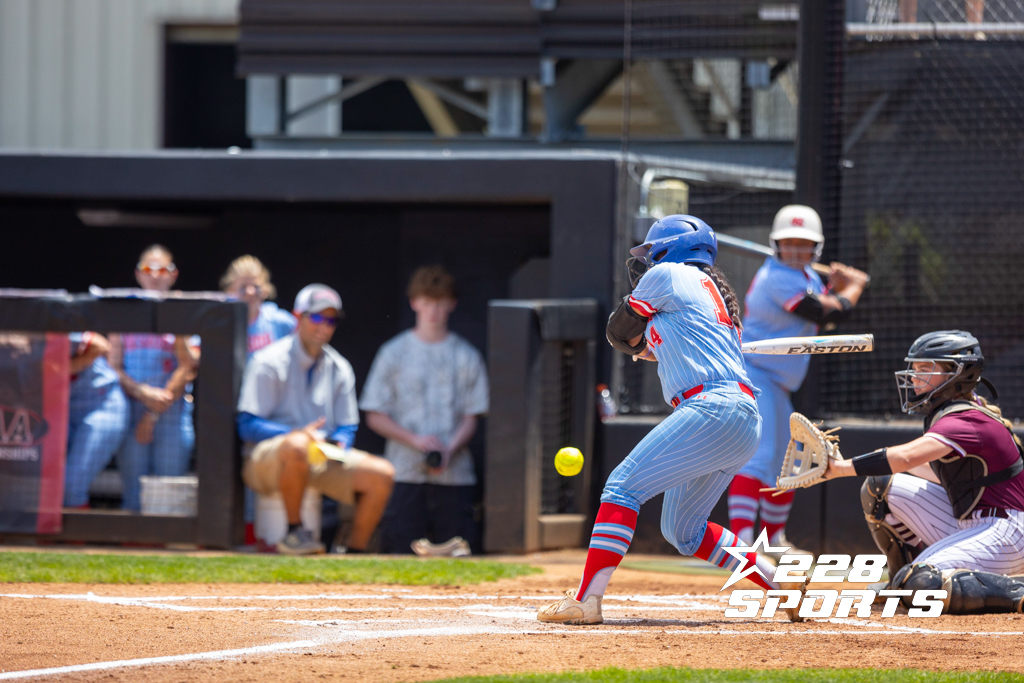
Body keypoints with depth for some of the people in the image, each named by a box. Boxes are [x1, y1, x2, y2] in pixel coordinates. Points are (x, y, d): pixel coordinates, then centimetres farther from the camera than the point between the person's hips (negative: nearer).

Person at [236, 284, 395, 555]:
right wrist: (298, 433, -27)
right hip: (265, 460, -6)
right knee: (297, 445, -41)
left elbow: (347, 428, 14)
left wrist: (339, 444, -12)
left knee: (381, 473, -15)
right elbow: (248, 426, -12)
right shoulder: (269, 362, -4)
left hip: (323, 462, 6)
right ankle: (295, 531, -26)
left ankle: (355, 552, -9)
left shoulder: (339, 369, 14)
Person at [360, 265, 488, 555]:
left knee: (458, 550, -9)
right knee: (402, 550, -11)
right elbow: (376, 417, 6)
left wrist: (449, 450, -12)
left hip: (454, 474, 1)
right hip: (405, 473, -1)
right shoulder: (394, 353, 8)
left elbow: (471, 418, 7)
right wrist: (415, 440, -9)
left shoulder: (466, 355, 10)